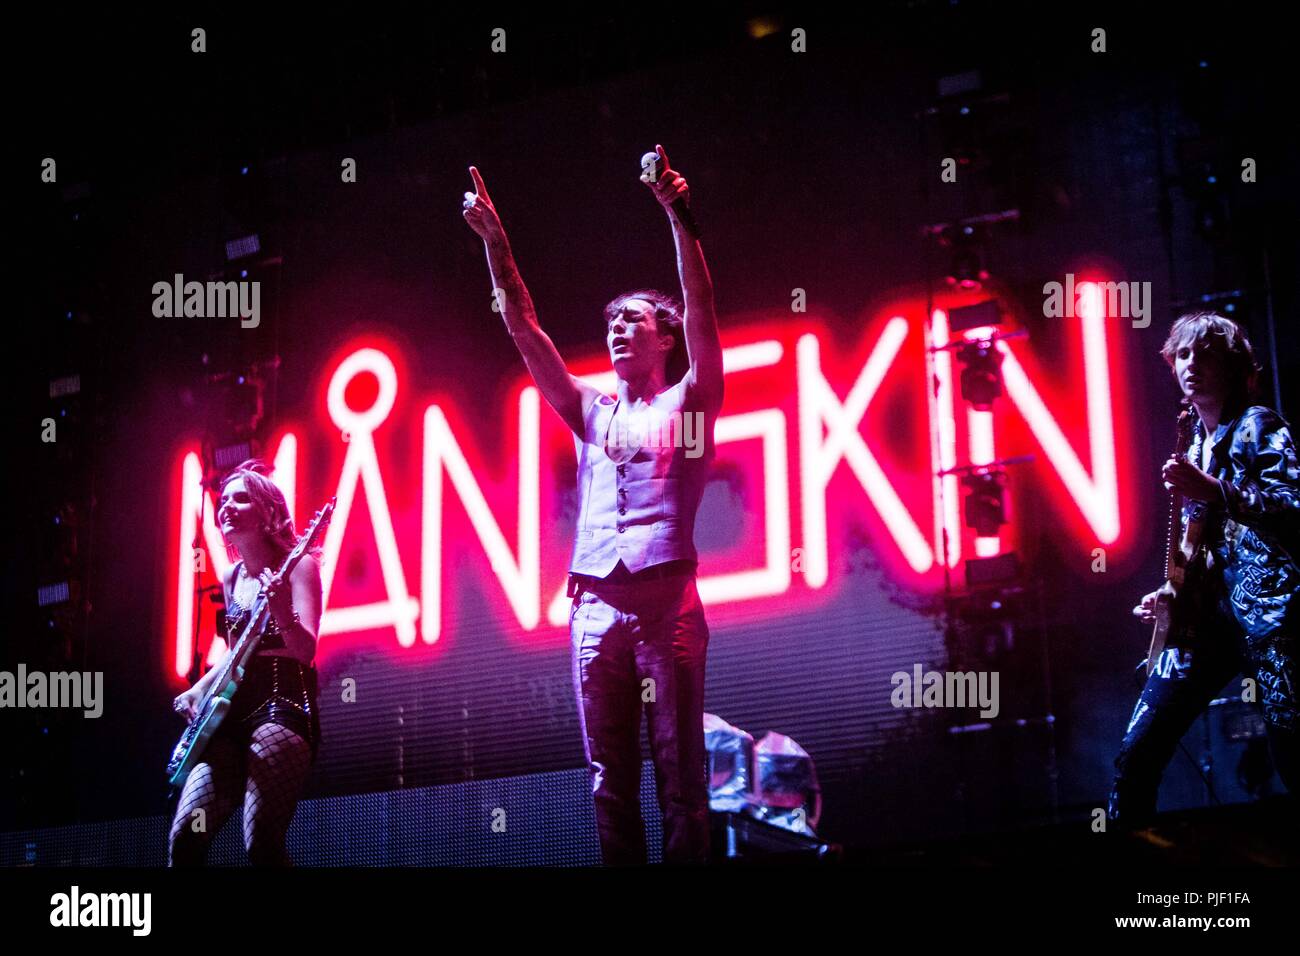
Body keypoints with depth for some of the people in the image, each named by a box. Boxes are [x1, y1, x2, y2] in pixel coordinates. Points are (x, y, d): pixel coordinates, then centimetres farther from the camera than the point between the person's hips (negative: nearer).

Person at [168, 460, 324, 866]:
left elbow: (305, 650, -17)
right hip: (232, 713, 7)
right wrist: (197, 690, 13)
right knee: (185, 839, -7)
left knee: (262, 845, -19)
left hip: (283, 708, -7)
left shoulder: (297, 566, -5)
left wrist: (282, 611, -36)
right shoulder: (231, 579, 15)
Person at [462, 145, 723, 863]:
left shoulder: (687, 401, 12)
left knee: (678, 772, -5)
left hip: (665, 599, -4)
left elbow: (701, 314, -3)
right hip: (595, 605, 4)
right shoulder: (592, 413, 22)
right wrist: (493, 239, 11)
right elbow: (524, 330, 18)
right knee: (610, 781, 2)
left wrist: (678, 216, -14)